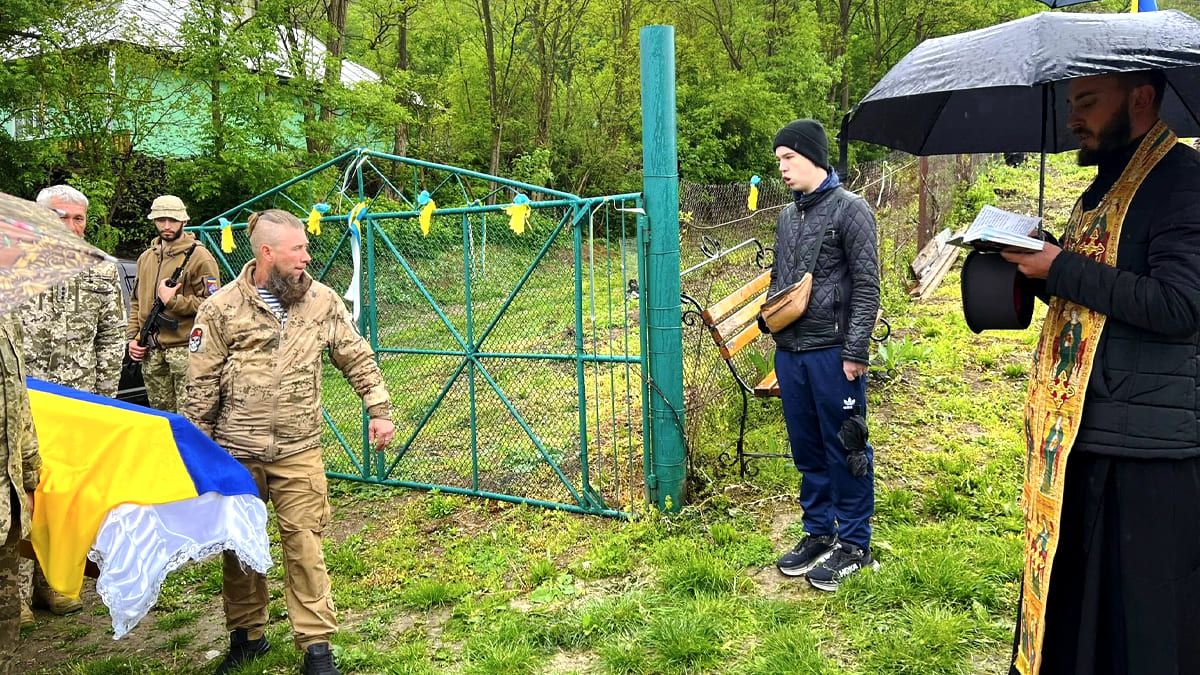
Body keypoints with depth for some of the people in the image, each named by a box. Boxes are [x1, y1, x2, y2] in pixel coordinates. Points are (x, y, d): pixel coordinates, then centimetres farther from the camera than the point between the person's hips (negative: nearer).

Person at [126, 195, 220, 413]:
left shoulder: (199, 257, -6)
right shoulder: (146, 258, 17)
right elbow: (136, 302, 24)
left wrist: (172, 301, -17)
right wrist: (132, 337, 13)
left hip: (185, 348, -7)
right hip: (151, 353, 7)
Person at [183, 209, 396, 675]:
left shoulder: (323, 301, 1)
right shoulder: (221, 308, -5)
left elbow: (358, 359, 8)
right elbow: (201, 385, -1)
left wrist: (379, 410, 3)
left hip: (299, 452, 0)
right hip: (235, 453, 0)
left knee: (304, 547, 0)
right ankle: (246, 636, 32)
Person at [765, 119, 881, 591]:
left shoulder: (850, 209, -6)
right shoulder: (787, 215, 15)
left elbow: (867, 286, -10)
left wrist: (855, 352, -15)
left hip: (832, 353, -7)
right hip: (789, 352, 7)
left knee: (845, 448, 3)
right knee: (807, 448, 14)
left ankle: (854, 544, 16)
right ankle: (818, 532, 28)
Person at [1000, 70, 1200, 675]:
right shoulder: (1105, 187, 18)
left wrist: (1062, 270, -17)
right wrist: (1038, 264, 6)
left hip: (1147, 449, -9)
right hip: (1081, 439, 9)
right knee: (1069, 613, 18)